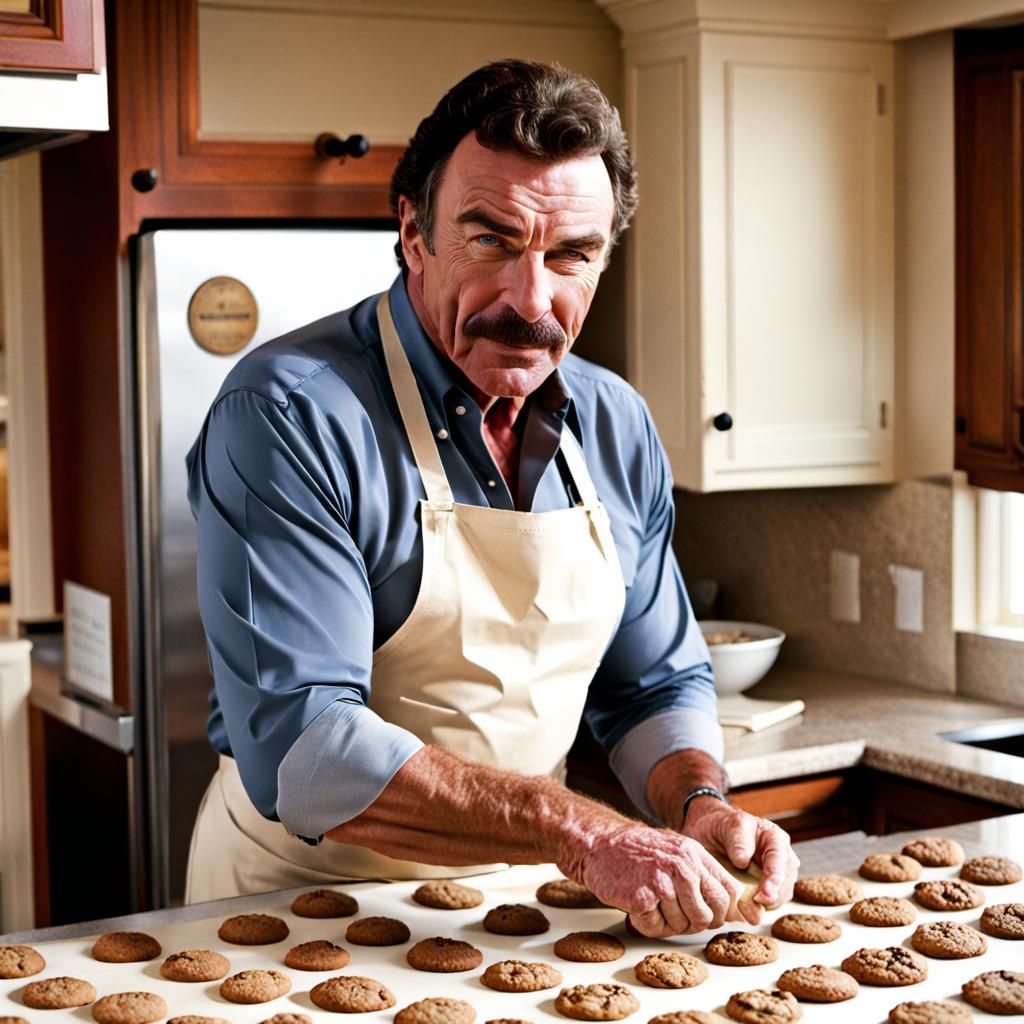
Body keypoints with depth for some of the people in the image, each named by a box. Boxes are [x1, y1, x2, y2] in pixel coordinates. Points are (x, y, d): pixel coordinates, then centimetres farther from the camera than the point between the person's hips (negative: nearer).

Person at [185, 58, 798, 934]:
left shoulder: (618, 428, 4)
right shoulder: (289, 414, -16)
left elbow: (657, 687, 14)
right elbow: (298, 747, -23)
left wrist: (699, 806, -6)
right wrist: (577, 834, -27)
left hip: (519, 910, 7)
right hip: (302, 900, -6)